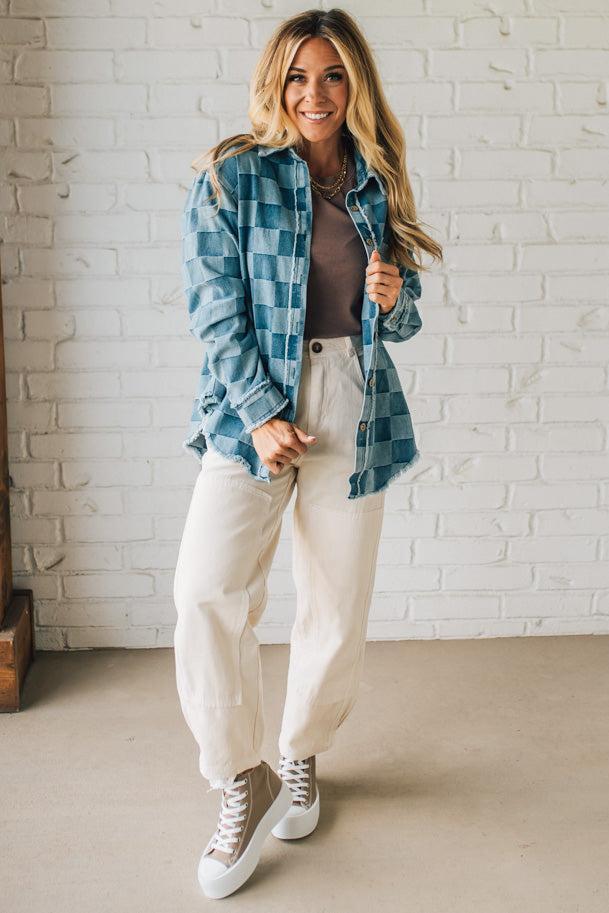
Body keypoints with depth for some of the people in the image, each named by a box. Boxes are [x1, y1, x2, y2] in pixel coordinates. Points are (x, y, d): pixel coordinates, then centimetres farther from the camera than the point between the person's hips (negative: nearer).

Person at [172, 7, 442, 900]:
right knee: (206, 591, -19)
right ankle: (243, 783, 0)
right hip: (253, 405, -3)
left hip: (355, 411, 3)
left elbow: (403, 322, 17)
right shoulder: (233, 176, 0)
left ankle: (301, 758, 32)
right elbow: (217, 311, -6)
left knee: (338, 608, 7)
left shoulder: (376, 185, 10)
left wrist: (394, 299, -7)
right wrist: (261, 416, -15)